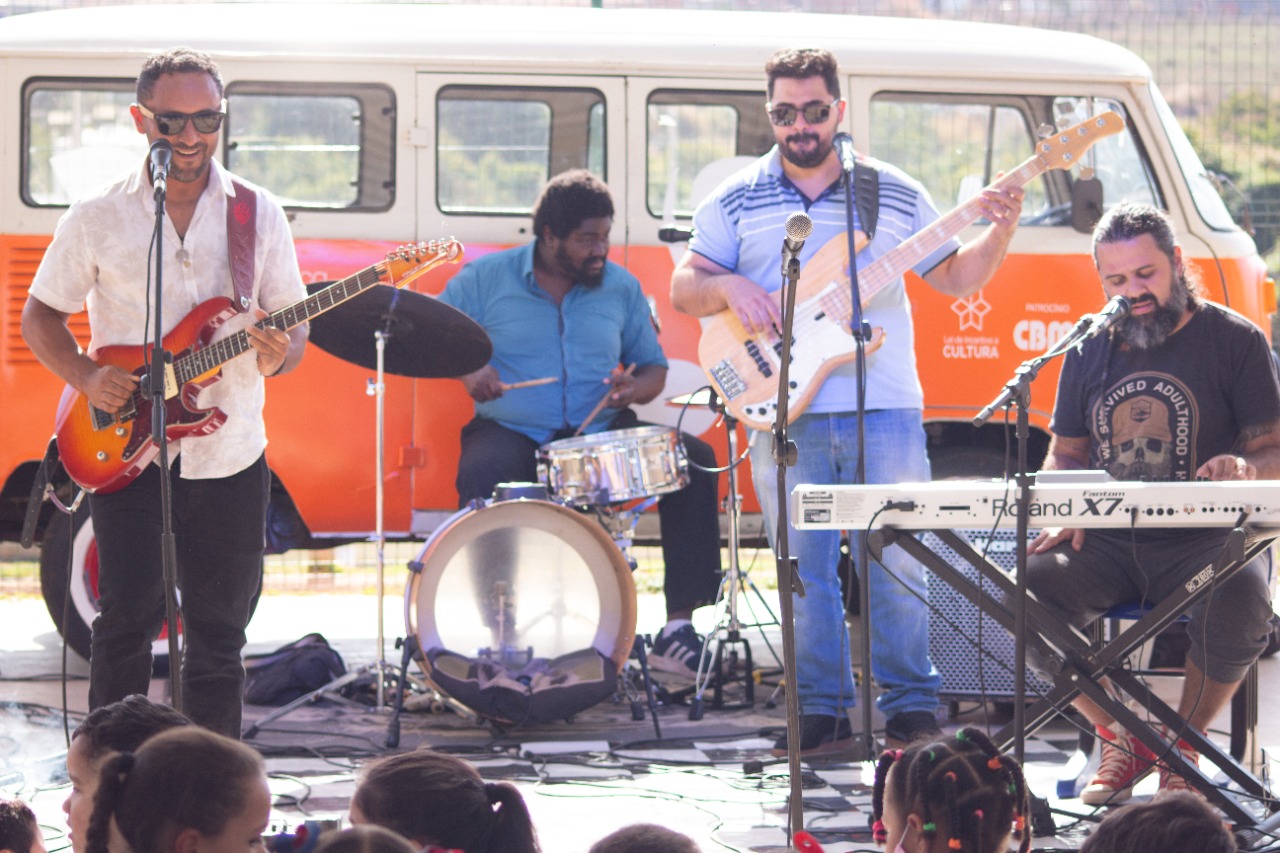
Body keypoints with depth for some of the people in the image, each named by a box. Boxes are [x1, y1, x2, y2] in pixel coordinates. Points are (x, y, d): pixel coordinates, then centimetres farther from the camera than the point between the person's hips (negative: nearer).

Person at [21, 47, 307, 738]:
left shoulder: (258, 215, 5)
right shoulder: (98, 219, 1)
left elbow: (293, 324, 8)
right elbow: (40, 315, 9)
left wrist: (278, 356, -16)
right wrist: (85, 377, -9)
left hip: (228, 454, 2)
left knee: (218, 630, 5)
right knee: (127, 620, -4)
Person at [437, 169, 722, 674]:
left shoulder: (621, 287, 12)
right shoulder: (485, 279, 4)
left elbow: (654, 367, 17)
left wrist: (634, 388, -8)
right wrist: (466, 368, -17)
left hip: (601, 433, 3)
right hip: (511, 433, -3)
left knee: (695, 460, -20)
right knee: (480, 476, -38)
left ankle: (680, 625, -19)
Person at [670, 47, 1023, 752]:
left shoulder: (894, 195, 10)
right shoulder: (736, 202, 9)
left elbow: (956, 278, 15)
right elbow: (683, 289, 8)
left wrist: (1000, 232, -2)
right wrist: (728, 287, -13)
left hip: (885, 410, 0)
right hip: (784, 415, 0)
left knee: (897, 562, -2)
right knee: (803, 569, 1)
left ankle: (912, 706, 7)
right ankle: (821, 710, 9)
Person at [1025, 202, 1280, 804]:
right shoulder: (1089, 349, 13)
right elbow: (1065, 454, 20)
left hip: (1203, 540, -4)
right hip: (1108, 544, 4)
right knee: (1029, 589, -26)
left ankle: (1182, 745, -9)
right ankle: (1120, 741, -5)